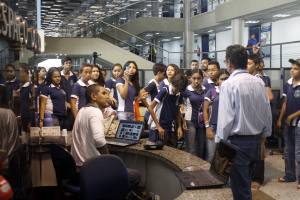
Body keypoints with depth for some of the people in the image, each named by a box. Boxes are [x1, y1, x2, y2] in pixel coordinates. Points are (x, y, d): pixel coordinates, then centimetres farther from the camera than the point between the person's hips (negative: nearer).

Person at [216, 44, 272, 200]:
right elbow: (267, 113, 7)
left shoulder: (228, 84, -16)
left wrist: (220, 142, -9)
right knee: (245, 183, 24)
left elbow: (225, 117, -19)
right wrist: (265, 134, 19)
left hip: (238, 141, -6)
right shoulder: (259, 82, 2)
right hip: (256, 140, 7)